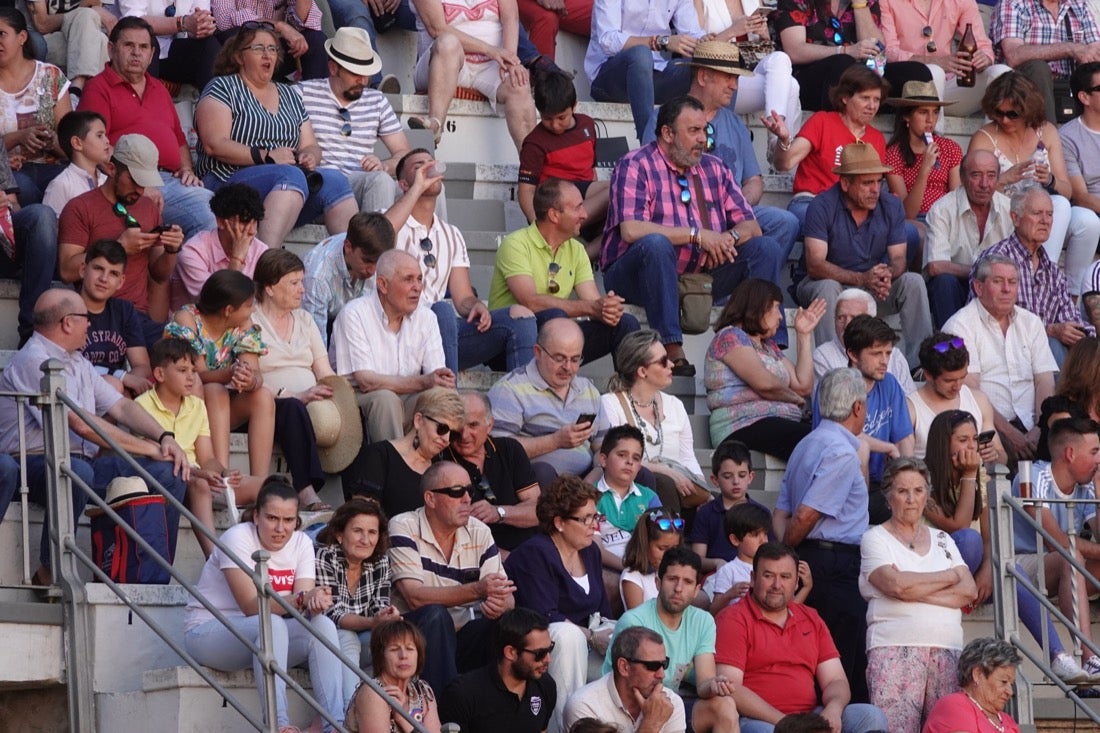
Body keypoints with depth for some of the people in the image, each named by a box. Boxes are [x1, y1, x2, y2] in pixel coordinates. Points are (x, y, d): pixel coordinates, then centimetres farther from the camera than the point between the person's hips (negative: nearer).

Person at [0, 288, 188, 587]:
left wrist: (164, 438, -3)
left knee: (169, 472, -2)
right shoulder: (34, 362, -12)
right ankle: (49, 571, -26)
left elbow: (120, 406, 16)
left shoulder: (76, 362, 19)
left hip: (81, 464, 9)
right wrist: (149, 449, -14)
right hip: (33, 464, -9)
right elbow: (83, 425, -19)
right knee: (76, 470, -43)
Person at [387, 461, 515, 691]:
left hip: (462, 638, 4)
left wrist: (500, 604, -26)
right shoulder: (404, 528, -8)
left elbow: (508, 599, 1)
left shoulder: (479, 532, 6)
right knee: (436, 615, -34)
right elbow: (415, 597, -21)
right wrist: (476, 590, -32)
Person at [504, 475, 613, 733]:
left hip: (576, 641, 8)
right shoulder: (534, 554, -14)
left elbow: (602, 610, 12)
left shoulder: (590, 551, 12)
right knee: (568, 634, -38)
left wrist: (608, 632, -11)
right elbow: (544, 617, -23)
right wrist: (592, 637, -26)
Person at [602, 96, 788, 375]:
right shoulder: (635, 166, -8)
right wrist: (697, 235, -22)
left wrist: (730, 237, -15)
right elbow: (631, 230, -23)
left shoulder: (713, 168, 12)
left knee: (767, 248, -5)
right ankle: (673, 351, -36)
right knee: (656, 243, -38)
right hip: (635, 276, -6)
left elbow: (751, 226, 10)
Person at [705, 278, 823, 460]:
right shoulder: (729, 336, 3)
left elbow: (804, 386, 18)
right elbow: (765, 383, -9)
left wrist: (804, 336, 23)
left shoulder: (770, 346, 30)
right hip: (743, 427, -8)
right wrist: (795, 399, 9)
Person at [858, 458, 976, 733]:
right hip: (896, 649, -4)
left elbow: (969, 591, 8)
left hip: (948, 649, 4)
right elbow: (895, 584, -10)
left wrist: (915, 591, -5)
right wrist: (949, 576, 5)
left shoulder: (943, 540, 21)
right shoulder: (875, 538, 8)